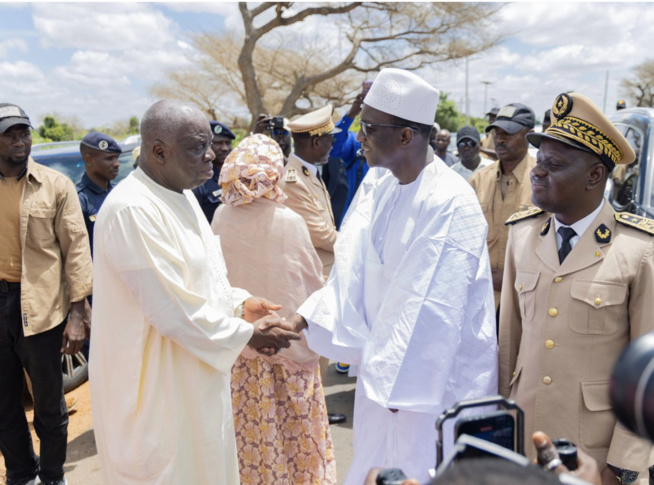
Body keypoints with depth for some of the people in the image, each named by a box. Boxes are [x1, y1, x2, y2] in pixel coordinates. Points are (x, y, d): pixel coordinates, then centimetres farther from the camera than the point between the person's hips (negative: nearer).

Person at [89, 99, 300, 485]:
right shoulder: (132, 210, -25)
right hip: (157, 379, -8)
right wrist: (246, 335, -16)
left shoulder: (182, 194, 5)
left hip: (195, 369, 9)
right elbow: (172, 308, -25)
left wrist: (239, 304, 0)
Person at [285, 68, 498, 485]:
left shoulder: (451, 204, -22)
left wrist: (404, 385, -17)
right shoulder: (376, 192, 1)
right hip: (385, 366, 7)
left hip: (433, 379, -7)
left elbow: (434, 308, -22)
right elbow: (353, 275, 2)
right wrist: (304, 318, -8)